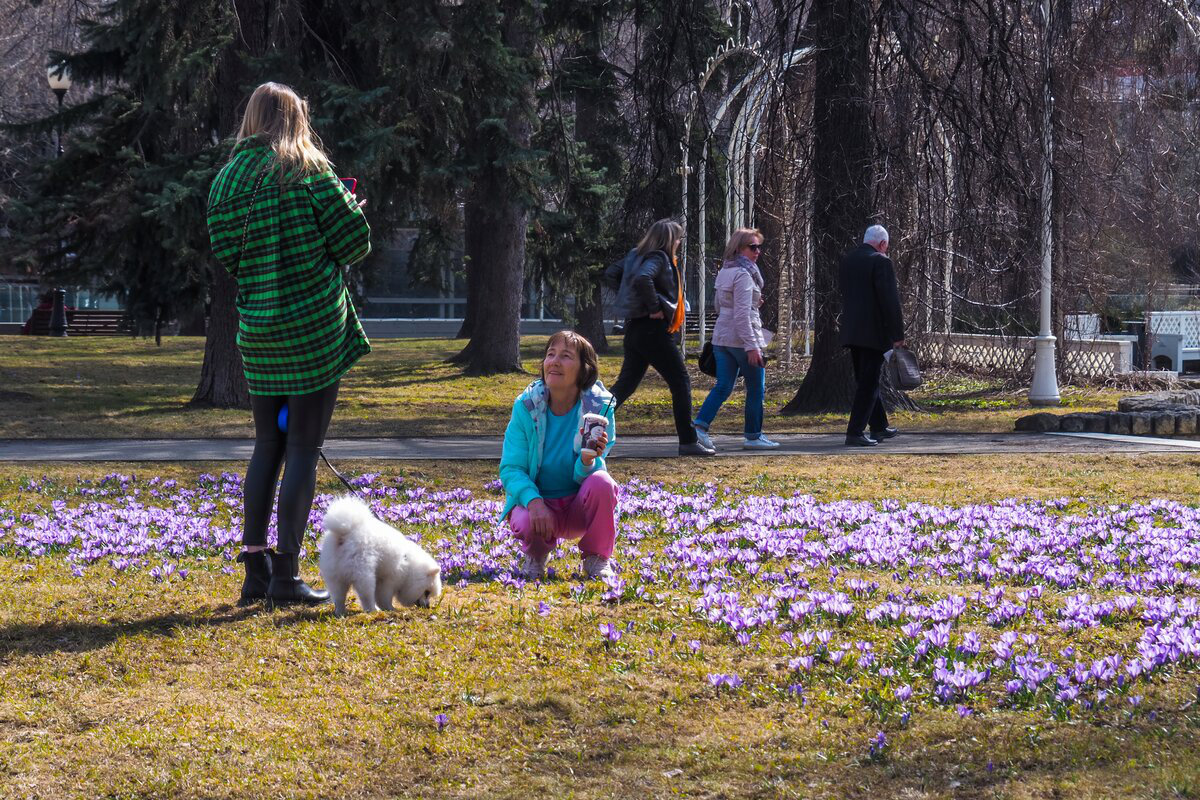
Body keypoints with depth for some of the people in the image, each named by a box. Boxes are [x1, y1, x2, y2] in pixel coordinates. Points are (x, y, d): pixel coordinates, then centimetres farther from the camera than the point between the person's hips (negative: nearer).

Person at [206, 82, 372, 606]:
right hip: (315, 327, -5)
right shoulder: (308, 171, -7)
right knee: (303, 448, -1)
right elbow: (354, 242, -7)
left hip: (257, 328, 5)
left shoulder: (226, 179, 6)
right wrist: (347, 207, 14)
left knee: (268, 445, 15)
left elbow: (225, 257, 7)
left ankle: (255, 570, 14)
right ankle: (286, 576, -2)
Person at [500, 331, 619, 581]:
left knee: (601, 482, -32)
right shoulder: (526, 405, -10)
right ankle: (536, 554, 5)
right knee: (526, 523, -35)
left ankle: (597, 560, -6)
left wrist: (588, 461, -39)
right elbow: (510, 468, -12)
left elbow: (584, 475, -14)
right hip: (537, 501, -1)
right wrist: (534, 501, -31)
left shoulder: (599, 407, -12)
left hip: (579, 506, 1)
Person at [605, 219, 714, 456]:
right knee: (681, 383, 0)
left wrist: (630, 300, 12)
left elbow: (611, 274, 18)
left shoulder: (636, 255, 12)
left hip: (634, 327, 9)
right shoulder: (658, 259, -15)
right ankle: (688, 441, 2)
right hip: (654, 330, -9)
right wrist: (654, 307, -22)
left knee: (626, 383, 12)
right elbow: (642, 279, -33)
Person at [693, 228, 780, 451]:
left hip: (721, 337, 8)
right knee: (756, 388, 4)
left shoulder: (724, 272, 12)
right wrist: (751, 346, -22)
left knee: (723, 386, 9)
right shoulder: (743, 275, -15)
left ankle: (700, 425, -5)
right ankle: (753, 436, 10)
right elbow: (742, 314, -21)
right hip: (742, 338, -8)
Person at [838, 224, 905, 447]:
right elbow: (890, 300, -17)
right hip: (874, 332, -8)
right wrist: (898, 334, -12)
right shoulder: (880, 262, -13)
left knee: (866, 381, 18)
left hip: (852, 332, 8)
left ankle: (879, 427, 29)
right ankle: (854, 433, -7)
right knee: (868, 384, -4)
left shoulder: (847, 260, 10)